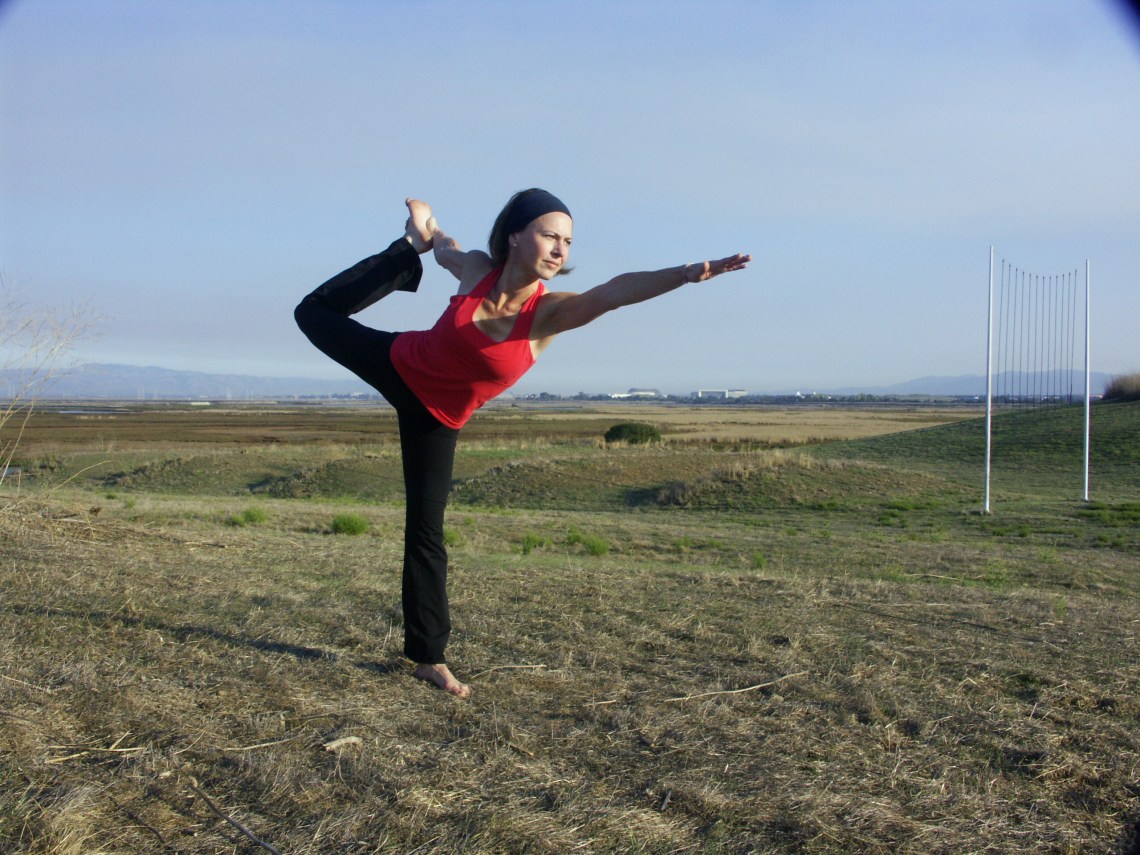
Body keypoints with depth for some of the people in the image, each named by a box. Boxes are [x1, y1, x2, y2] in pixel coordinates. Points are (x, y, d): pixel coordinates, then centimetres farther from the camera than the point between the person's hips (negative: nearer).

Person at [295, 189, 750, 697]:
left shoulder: (549, 311, -28)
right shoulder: (475, 268, -21)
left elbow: (613, 292, -48)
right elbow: (447, 250, 5)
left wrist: (685, 273, -64)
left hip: (435, 417, -2)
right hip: (398, 362, 2)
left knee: (426, 529, -2)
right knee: (316, 314, 22)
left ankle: (428, 658, 11)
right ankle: (405, 256, 35)